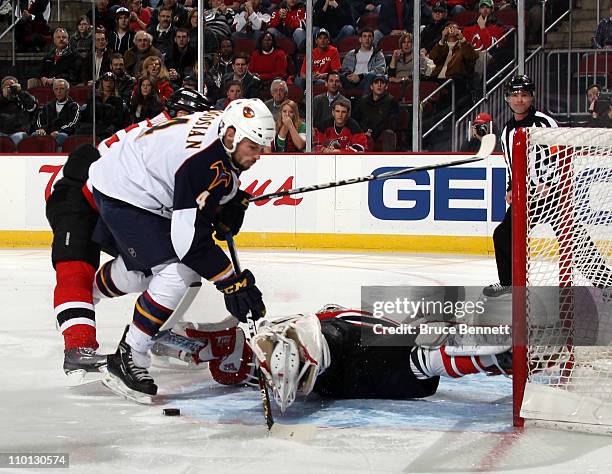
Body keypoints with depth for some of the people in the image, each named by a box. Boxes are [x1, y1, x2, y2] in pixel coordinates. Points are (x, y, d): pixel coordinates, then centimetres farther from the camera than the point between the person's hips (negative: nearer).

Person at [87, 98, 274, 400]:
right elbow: (189, 237, -33)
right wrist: (231, 282, -31)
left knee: (136, 273, 28)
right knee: (177, 274, -19)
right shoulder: (204, 162, -33)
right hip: (123, 192, -10)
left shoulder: (219, 126, -5)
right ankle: (128, 359, -12)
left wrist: (232, 202, 6)